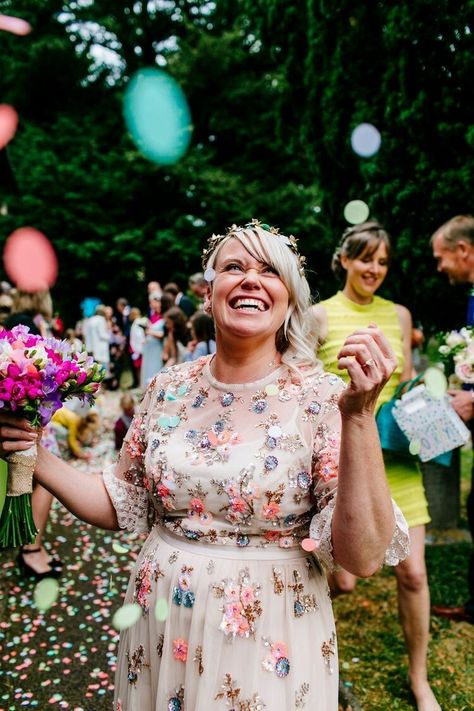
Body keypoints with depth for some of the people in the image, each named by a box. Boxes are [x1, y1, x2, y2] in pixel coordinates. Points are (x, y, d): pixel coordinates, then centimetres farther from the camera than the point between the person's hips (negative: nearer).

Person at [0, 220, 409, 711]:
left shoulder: (321, 398, -15)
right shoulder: (168, 389, -2)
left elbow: (364, 557, -21)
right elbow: (121, 506, 7)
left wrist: (359, 416, -29)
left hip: (270, 642, -3)